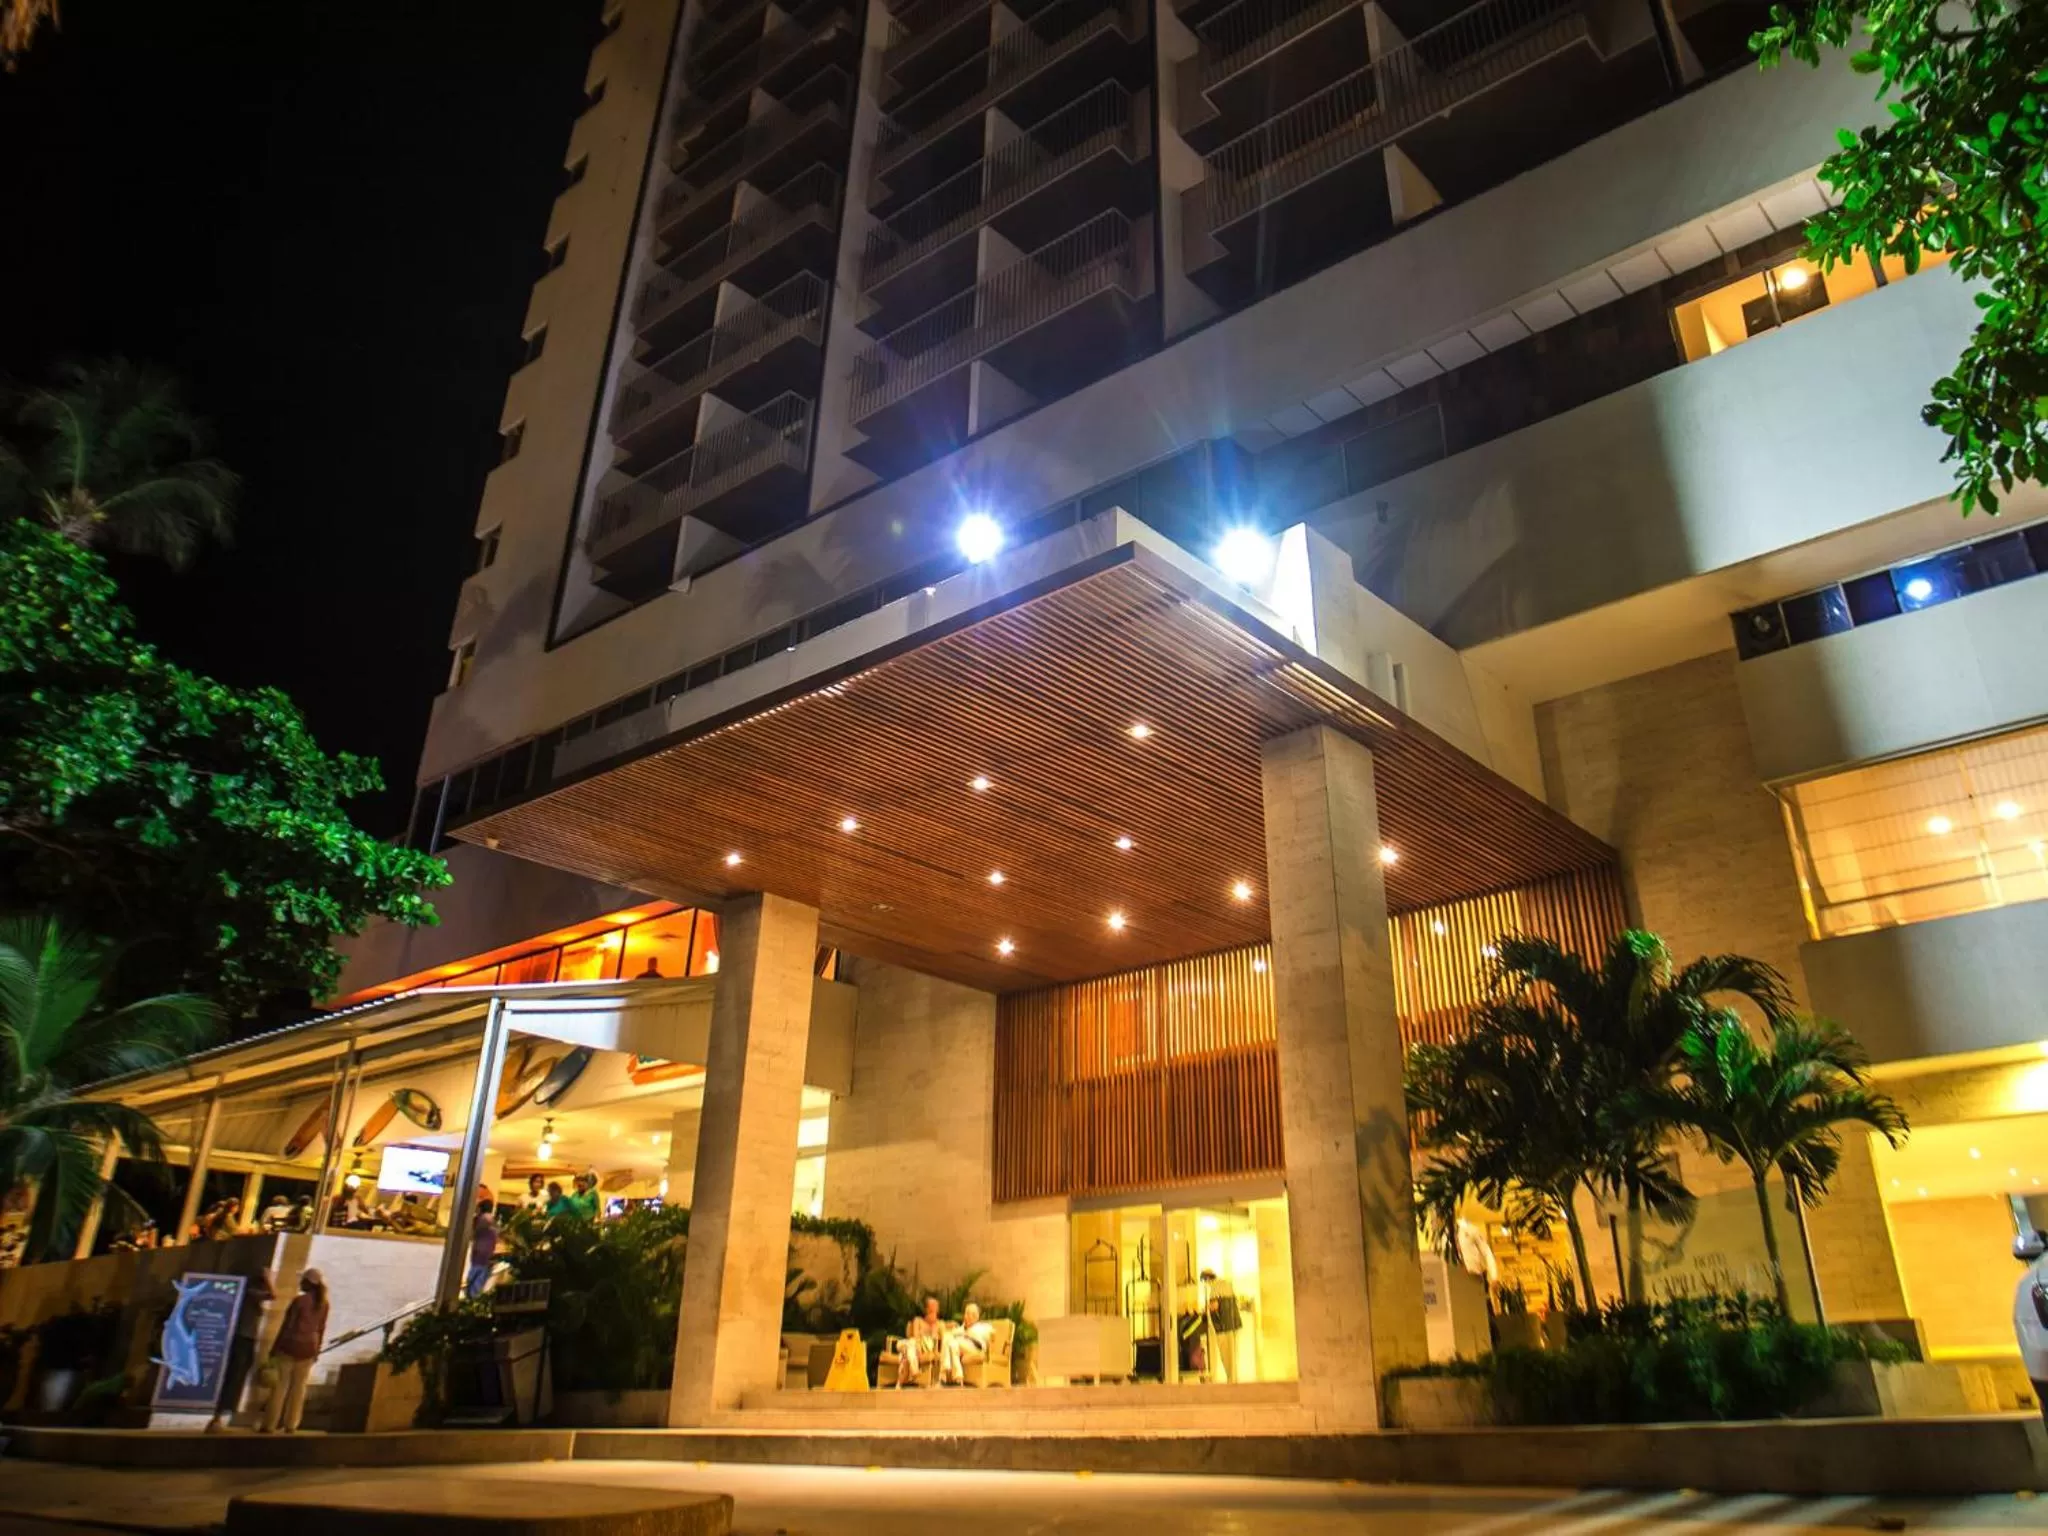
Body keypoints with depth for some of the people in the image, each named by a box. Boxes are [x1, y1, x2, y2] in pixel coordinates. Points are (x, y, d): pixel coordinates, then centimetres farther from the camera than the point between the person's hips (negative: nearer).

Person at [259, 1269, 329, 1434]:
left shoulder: (299, 1300, -14)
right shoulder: (323, 1303, 2)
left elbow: (287, 1325, -12)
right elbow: (321, 1328, 7)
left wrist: (275, 1347, -4)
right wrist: (317, 1349, 16)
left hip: (291, 1344, -5)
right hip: (308, 1347, 5)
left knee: (280, 1386, 3)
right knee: (298, 1387, 11)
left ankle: (270, 1425, 6)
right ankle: (291, 1425, 13)